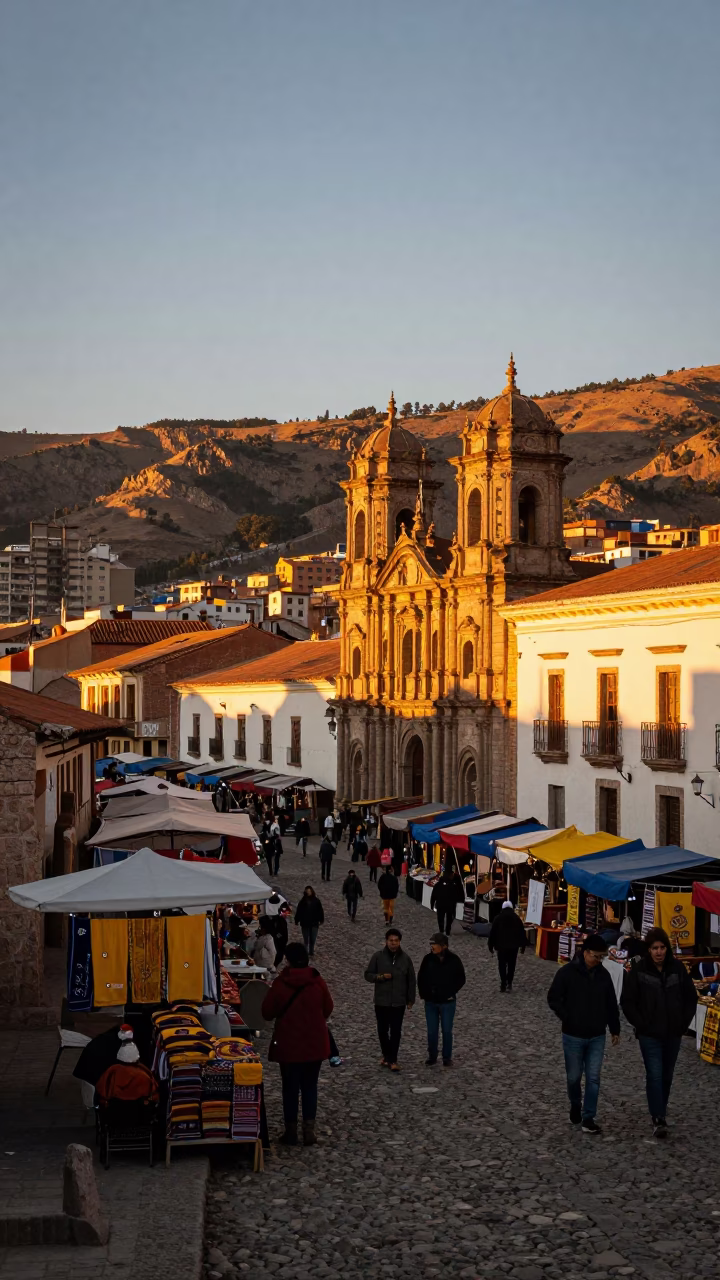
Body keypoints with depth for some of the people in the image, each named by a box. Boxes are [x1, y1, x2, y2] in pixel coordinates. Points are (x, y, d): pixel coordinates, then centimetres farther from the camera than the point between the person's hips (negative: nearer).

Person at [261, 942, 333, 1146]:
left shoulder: (280, 983, -13)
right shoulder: (317, 982, -6)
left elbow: (267, 1012, -5)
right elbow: (328, 1009, 6)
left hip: (288, 1044, -2)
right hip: (315, 1043, 2)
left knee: (290, 1087, 8)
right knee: (310, 1086, 13)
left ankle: (291, 1131, 12)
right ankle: (309, 1130, 10)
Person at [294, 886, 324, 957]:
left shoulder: (316, 901, -4)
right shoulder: (303, 901, -5)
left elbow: (320, 911, 2)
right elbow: (298, 911, -2)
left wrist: (321, 920, 3)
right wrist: (297, 920, -2)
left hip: (314, 923, 0)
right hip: (305, 923, 0)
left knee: (313, 938, 5)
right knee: (306, 939, 5)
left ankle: (312, 951, 21)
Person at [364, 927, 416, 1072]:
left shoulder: (405, 958, -1)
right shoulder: (378, 956, -4)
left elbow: (411, 980, 5)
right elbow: (368, 975, 0)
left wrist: (411, 999, 5)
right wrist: (380, 977, -18)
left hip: (399, 1002, 0)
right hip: (381, 1001, 0)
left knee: (396, 1032, 1)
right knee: (382, 1030, 8)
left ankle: (392, 1059, 8)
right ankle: (387, 1055, 29)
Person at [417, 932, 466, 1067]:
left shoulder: (454, 960, -11)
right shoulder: (428, 959, -7)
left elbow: (461, 979, -2)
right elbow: (421, 977, 6)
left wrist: (451, 993, -9)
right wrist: (423, 993, 0)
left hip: (447, 1002, -2)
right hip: (430, 1002, 2)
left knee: (447, 1031, 7)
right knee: (432, 1032, 8)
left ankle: (447, 1057, 21)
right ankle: (432, 1057, 22)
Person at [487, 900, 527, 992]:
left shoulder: (498, 918, 0)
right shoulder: (517, 918, 5)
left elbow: (492, 933, 0)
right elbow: (522, 932, 7)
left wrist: (490, 946, 7)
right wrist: (523, 946, 13)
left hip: (501, 945, -1)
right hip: (514, 946, 1)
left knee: (502, 965, 6)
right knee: (511, 965, 10)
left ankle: (503, 984, 0)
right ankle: (509, 983, 1)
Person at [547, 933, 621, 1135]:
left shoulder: (603, 974, 1)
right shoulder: (567, 972, -12)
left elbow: (611, 1004, 11)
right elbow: (553, 999, -7)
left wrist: (615, 1029, 12)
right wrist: (568, 1018, -12)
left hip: (597, 1036, 3)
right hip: (573, 1036, -3)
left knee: (593, 1078, 0)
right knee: (574, 1076, 8)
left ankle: (588, 1118, 5)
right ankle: (575, 1104, 36)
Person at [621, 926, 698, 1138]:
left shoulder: (677, 968, -3)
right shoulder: (638, 970, -12)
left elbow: (691, 997, 7)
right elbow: (627, 1001, -6)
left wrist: (684, 1023, 2)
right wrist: (640, 1024, -10)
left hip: (673, 1033, 3)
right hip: (650, 1034, -3)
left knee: (667, 1075, 14)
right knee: (655, 1075, -10)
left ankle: (661, 1111, 32)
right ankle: (658, 1120, -6)